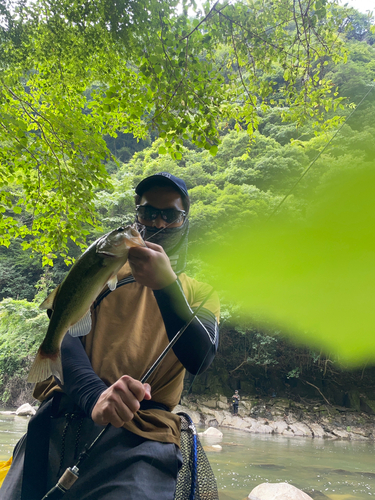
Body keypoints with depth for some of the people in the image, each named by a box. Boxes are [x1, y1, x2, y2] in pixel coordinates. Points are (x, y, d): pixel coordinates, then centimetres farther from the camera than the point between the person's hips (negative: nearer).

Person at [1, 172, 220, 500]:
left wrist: (166, 284, -18)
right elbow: (63, 334, 0)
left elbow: (199, 360, -3)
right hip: (58, 422, 2)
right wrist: (94, 394, -21)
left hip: (138, 435, -1)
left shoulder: (200, 292, 17)